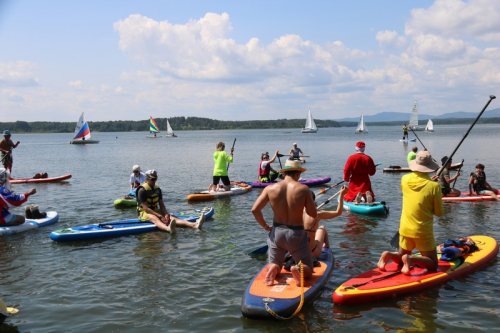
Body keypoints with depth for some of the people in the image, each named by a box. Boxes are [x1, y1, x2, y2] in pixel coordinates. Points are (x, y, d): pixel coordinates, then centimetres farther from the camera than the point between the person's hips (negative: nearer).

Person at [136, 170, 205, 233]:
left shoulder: (157, 189, 8)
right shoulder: (142, 190, -14)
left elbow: (161, 205, 6)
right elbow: (145, 208, -20)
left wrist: (166, 214, -15)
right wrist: (159, 216, -27)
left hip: (156, 211, 6)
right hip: (144, 213, -6)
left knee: (171, 218, -20)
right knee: (155, 219, -39)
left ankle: (194, 225, -46)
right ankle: (169, 229, -76)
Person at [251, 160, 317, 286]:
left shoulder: (270, 188, -5)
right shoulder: (303, 189, -11)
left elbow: (255, 209, -8)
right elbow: (314, 215, -8)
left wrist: (266, 226, 6)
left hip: (276, 233, 2)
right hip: (297, 234, -2)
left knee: (274, 265, 25)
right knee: (308, 270, 15)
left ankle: (273, 269, -12)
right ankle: (298, 269, -21)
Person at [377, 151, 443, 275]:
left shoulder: (405, 179, -3)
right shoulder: (434, 186, -16)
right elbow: (439, 213, -7)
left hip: (405, 229, 5)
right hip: (423, 232, -5)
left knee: (401, 258, 23)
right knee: (432, 264, 10)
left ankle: (388, 255, -9)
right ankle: (410, 259, -18)